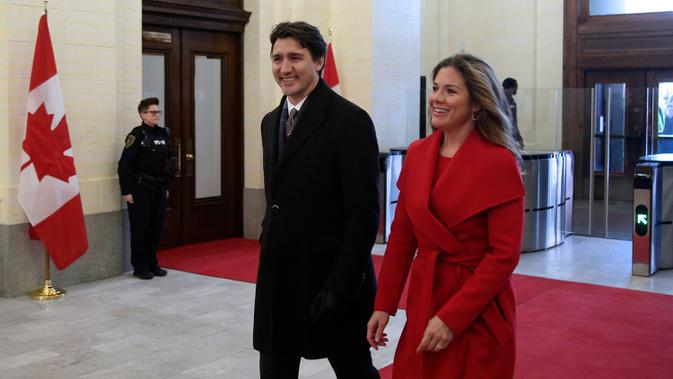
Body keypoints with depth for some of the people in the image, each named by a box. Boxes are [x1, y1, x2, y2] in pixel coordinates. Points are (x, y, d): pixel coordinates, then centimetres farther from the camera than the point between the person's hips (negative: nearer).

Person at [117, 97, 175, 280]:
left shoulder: (163, 134, 10)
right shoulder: (137, 135, -11)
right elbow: (124, 165, -14)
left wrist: (166, 187, 14)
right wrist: (126, 191, -15)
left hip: (159, 188, 6)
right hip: (140, 189, -6)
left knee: (156, 227, 10)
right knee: (140, 228, 1)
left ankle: (152, 263, 23)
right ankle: (139, 267, 11)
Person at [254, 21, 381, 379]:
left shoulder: (351, 120, -13)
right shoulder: (271, 121, 11)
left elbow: (363, 213, -16)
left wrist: (341, 285, -19)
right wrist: (269, 254, 12)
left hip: (331, 278, -6)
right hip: (278, 277, 7)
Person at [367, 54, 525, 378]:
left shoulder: (499, 161, -14)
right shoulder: (417, 153, 2)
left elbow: (504, 254, -15)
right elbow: (402, 234, 7)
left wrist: (452, 317, -18)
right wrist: (383, 304, 3)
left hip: (477, 309, -5)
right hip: (423, 298, 5)